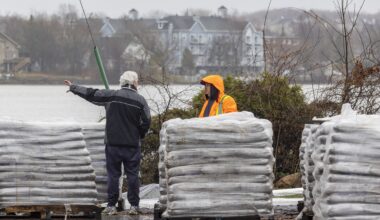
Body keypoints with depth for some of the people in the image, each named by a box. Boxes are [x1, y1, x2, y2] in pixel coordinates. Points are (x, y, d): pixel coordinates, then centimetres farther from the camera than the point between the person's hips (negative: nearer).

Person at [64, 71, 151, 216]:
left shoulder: (111, 95, -3)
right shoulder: (140, 100, -4)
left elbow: (91, 94, 3)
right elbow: (146, 122, -5)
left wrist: (73, 88, 16)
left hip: (113, 144, 1)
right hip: (133, 144, -1)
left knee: (113, 175, 5)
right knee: (132, 175, 5)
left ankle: (111, 206, 5)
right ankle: (134, 206, 4)